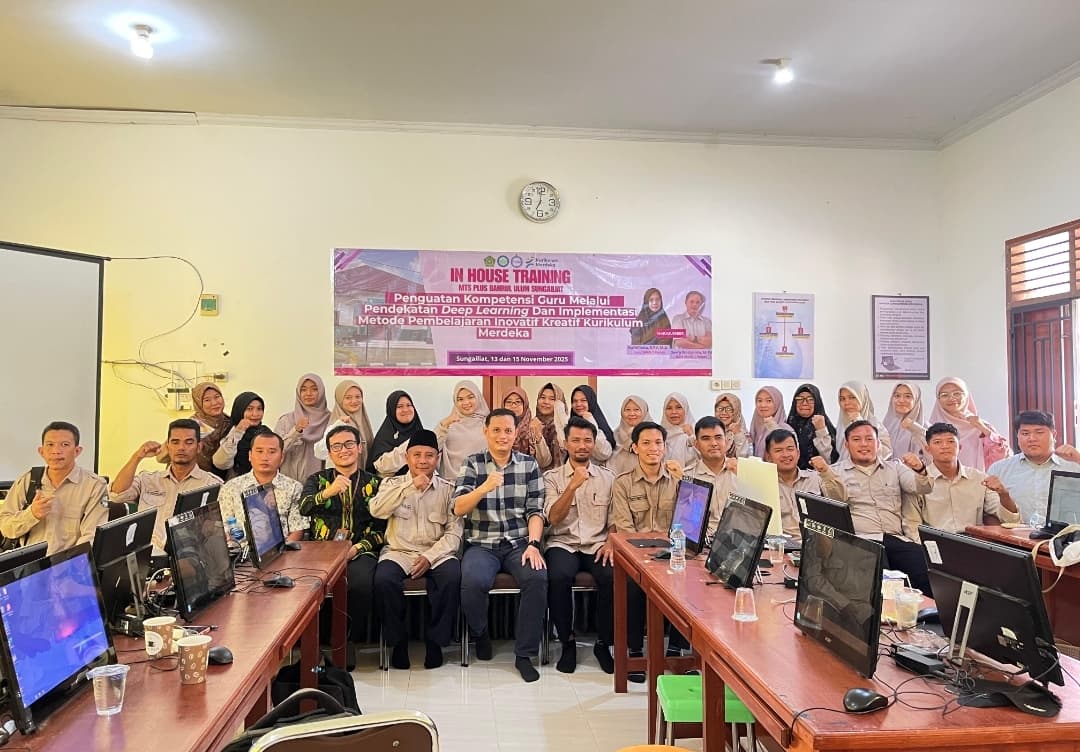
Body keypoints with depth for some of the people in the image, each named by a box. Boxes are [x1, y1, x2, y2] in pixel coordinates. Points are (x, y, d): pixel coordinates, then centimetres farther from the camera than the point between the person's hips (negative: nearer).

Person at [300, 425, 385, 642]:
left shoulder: (374, 484, 13)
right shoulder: (317, 480, 15)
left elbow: (381, 528, 7)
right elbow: (304, 508, -7)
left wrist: (358, 547, -10)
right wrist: (328, 492, -26)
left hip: (360, 551, -1)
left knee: (361, 583, -33)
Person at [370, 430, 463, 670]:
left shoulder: (448, 489, 7)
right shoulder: (392, 484, 9)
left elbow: (454, 531, -1)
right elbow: (377, 510, -12)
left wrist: (429, 557, -15)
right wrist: (411, 486, -19)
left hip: (437, 553, 0)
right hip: (399, 552, 1)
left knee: (453, 577, -31)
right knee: (383, 579, -30)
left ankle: (435, 640, -10)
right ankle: (397, 640, -7)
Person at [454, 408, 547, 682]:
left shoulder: (529, 464, 7)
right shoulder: (473, 463, 4)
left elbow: (535, 511, 3)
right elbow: (458, 508, -7)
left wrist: (533, 544, -13)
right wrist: (484, 488, -24)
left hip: (519, 543, 1)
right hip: (481, 544, -1)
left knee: (538, 578, -29)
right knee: (473, 582, -31)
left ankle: (524, 654, -11)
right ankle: (479, 633, 3)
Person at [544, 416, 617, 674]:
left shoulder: (608, 477, 11)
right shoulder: (552, 477, 6)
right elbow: (553, 518, -7)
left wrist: (611, 543, -10)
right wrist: (573, 485, -19)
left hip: (598, 545, 1)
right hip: (563, 543, -1)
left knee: (613, 576, -30)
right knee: (559, 576, -34)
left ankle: (603, 643, -6)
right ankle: (567, 641, -9)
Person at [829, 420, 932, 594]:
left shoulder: (894, 468, 22)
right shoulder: (836, 471, 13)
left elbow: (923, 488, 9)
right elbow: (839, 499, -5)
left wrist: (919, 469, -14)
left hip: (897, 540, 3)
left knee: (926, 571, -25)